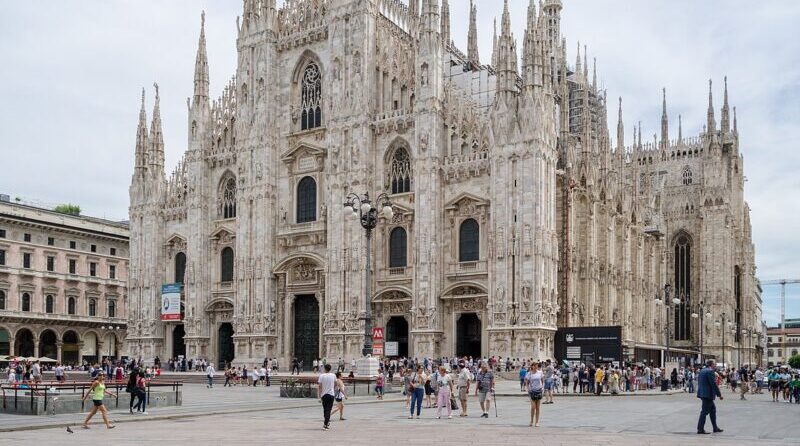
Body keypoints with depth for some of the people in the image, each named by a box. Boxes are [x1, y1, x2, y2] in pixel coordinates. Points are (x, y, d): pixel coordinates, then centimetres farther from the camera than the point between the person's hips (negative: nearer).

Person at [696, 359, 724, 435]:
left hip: (702, 393, 10)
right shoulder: (710, 371, -15)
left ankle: (715, 427, 24)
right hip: (708, 394, -10)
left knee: (713, 409, 18)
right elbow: (714, 384, -17)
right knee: (705, 411, -5)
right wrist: (719, 394, -11)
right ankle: (700, 429, -3)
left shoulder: (702, 371, 14)